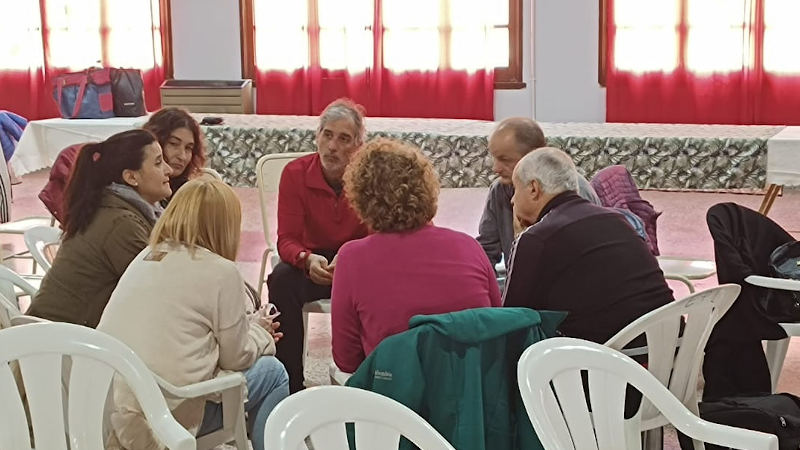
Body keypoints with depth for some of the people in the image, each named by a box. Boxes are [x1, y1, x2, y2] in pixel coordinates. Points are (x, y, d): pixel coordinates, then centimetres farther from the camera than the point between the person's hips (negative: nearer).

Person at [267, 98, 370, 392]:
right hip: (312, 261, 1)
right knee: (281, 280, -30)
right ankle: (290, 386, -22)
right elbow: (287, 240, -13)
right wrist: (308, 260, -37)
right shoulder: (295, 173, -10)